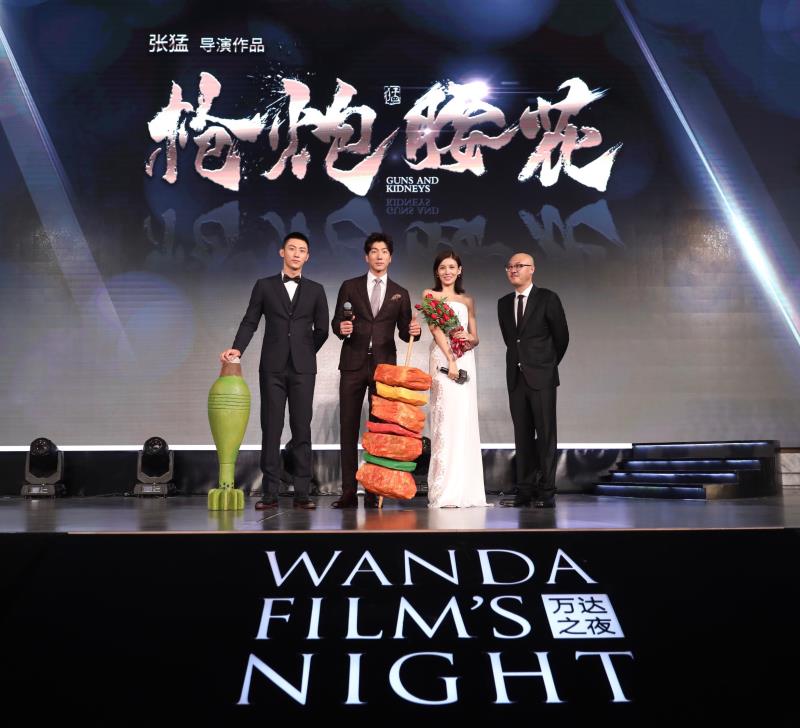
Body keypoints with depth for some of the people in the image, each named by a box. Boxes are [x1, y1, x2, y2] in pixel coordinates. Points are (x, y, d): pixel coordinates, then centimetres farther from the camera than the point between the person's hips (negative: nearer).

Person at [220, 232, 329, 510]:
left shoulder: (315, 290, 10)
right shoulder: (264, 286, 9)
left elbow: (321, 329, 12)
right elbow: (250, 322, 4)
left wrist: (305, 352, 11)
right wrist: (237, 348, -10)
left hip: (303, 368, 0)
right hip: (272, 367, 0)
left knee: (302, 430, 0)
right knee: (271, 429, 1)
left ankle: (302, 493, 3)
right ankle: (270, 493, 4)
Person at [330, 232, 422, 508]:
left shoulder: (400, 294, 13)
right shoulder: (350, 287, 9)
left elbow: (403, 332, 11)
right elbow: (336, 321, 8)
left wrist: (412, 330, -11)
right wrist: (341, 327, -14)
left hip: (384, 365, 1)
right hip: (353, 364, 0)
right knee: (348, 427, -1)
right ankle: (349, 491, 4)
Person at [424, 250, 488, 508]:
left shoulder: (467, 301, 20)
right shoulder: (430, 295, 9)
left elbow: (475, 338, 19)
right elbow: (436, 329, -5)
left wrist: (469, 338, -5)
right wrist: (450, 360, -17)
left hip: (465, 361, 4)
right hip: (442, 359, -4)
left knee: (465, 420, 1)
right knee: (445, 420, -10)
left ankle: (465, 490, 6)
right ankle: (444, 492, -8)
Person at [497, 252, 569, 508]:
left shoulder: (548, 299, -2)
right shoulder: (503, 303, 13)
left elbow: (562, 337, 4)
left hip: (541, 376, -5)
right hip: (516, 377, 5)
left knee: (546, 434, -2)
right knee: (522, 436, 6)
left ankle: (546, 492, 2)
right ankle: (525, 491, 10)